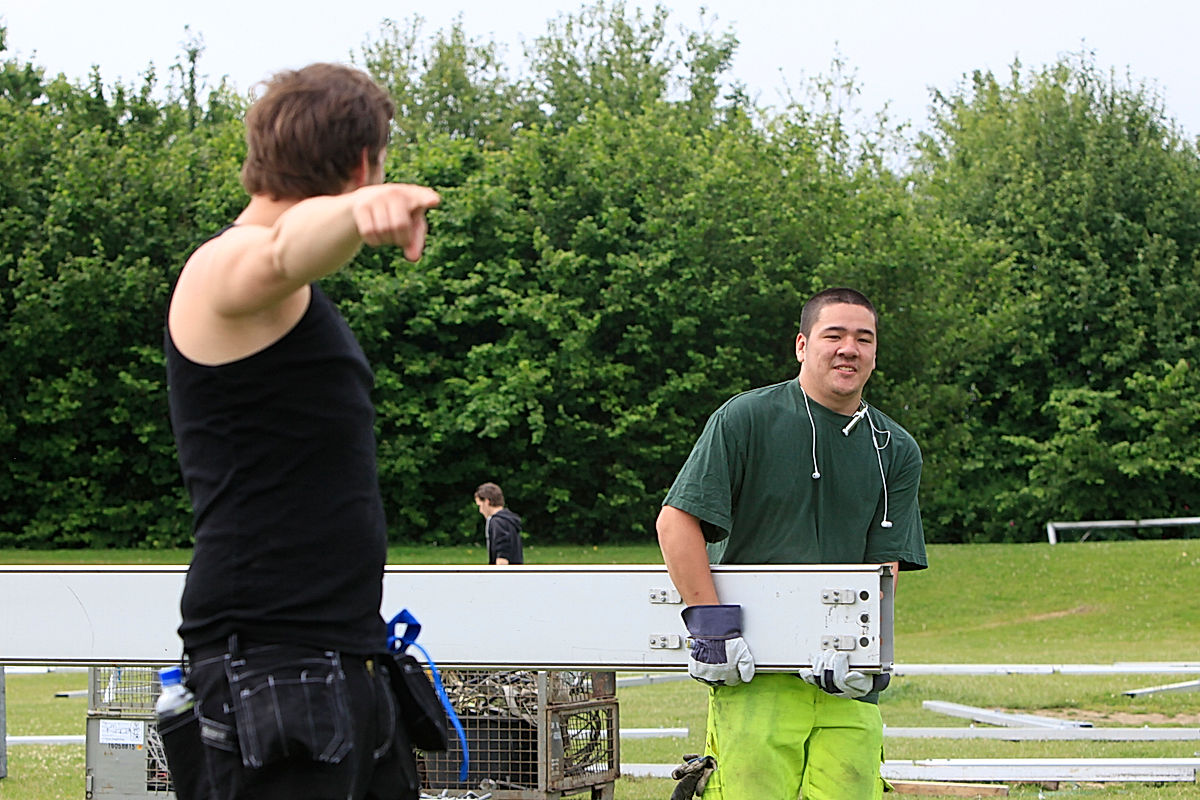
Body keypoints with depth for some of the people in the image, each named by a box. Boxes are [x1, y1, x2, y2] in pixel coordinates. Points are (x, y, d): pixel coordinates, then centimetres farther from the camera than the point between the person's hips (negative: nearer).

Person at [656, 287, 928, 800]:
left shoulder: (896, 451, 11)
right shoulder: (746, 419, 0)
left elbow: (884, 565, 5)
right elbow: (675, 521, -5)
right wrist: (711, 624, -12)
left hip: (848, 681, 4)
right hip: (754, 671, -4)